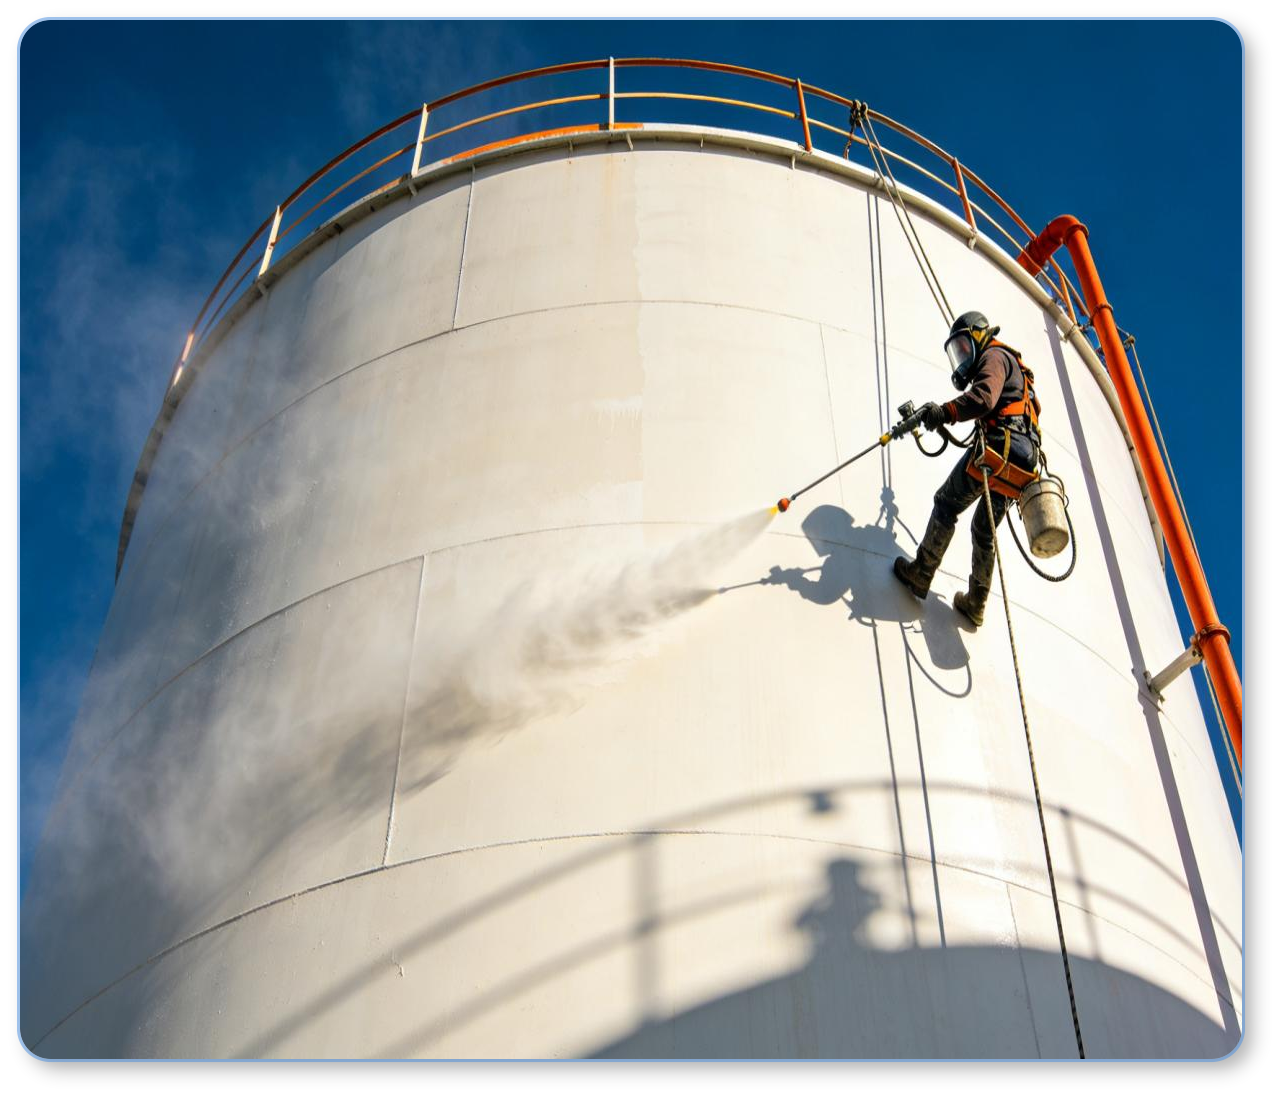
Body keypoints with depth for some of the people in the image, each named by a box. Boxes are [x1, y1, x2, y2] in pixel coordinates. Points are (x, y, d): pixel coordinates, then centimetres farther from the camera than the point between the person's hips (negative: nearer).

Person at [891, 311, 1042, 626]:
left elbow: (984, 397, -19)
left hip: (1001, 447, -9)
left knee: (946, 504, -2)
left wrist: (946, 412, -28)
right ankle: (976, 603, 15)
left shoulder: (994, 356, 2)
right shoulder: (1013, 368, 35)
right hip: (1024, 459, 9)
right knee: (984, 530, 14)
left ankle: (921, 574, -2)